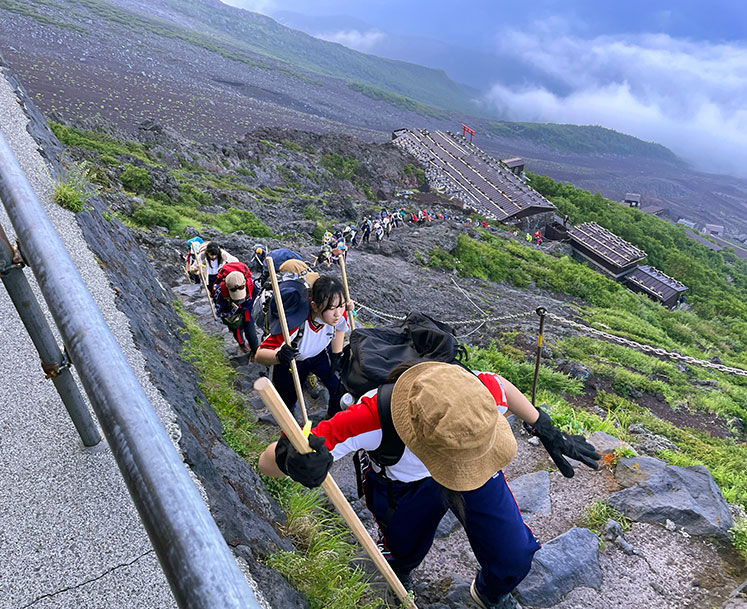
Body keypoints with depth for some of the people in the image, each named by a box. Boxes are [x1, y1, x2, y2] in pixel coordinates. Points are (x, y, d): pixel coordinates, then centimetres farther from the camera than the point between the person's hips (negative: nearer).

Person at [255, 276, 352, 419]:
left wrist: (336, 357, 0)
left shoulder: (339, 315, -31)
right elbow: (259, 354, -41)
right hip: (291, 362, -3)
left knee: (340, 389, 1)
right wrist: (278, 356, -62)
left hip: (319, 354, 4)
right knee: (288, 401, 10)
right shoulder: (293, 325, -46)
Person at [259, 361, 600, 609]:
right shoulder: (373, 420, -46)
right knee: (403, 556, 23)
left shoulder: (480, 396, -40)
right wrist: (291, 457, -66)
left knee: (514, 559, 0)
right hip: (404, 489, -1)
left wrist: (547, 432, -3)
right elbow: (267, 461, -42)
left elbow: (500, 383, -11)